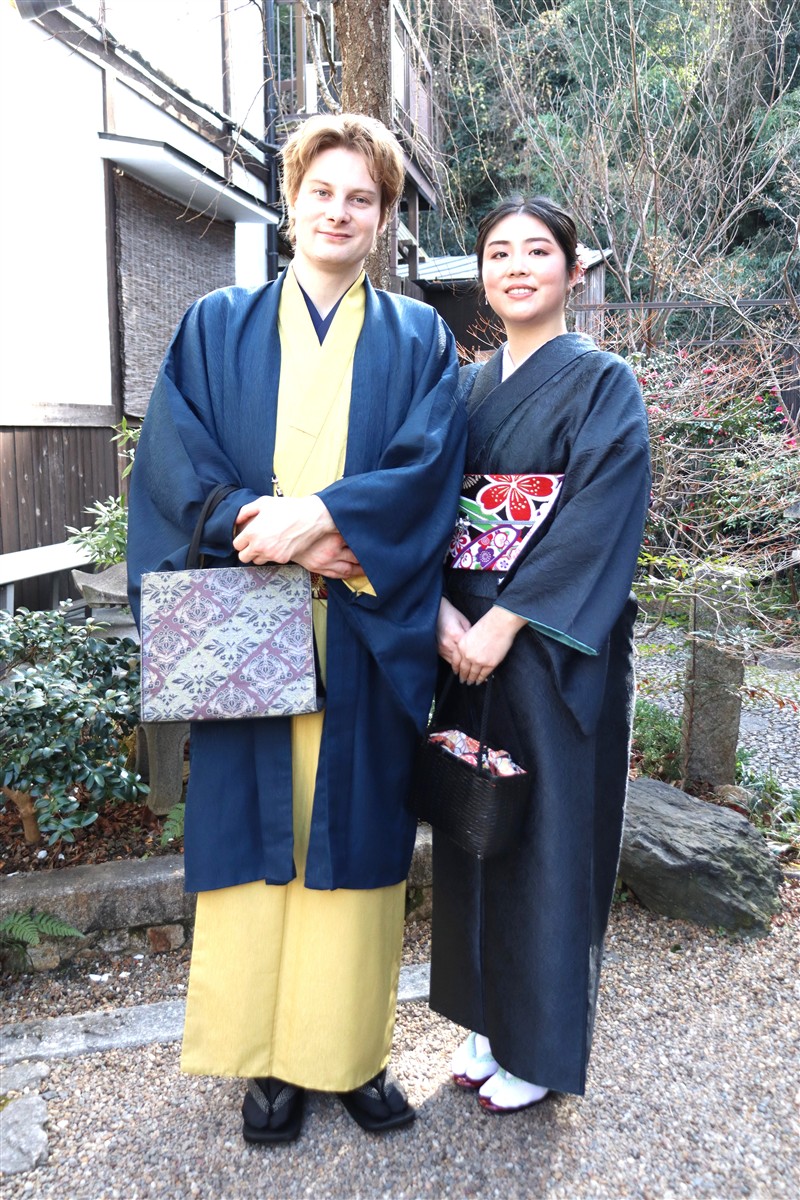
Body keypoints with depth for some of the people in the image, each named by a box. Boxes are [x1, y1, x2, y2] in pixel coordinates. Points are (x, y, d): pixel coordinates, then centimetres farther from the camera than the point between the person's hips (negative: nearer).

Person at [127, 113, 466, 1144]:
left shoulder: (418, 340, 10)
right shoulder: (216, 327, 11)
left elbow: (426, 469, -5)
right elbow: (175, 463, -1)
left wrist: (317, 515, -19)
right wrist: (274, 529, -15)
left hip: (366, 639, 0)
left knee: (353, 831, 6)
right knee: (258, 830, 5)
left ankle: (352, 1050, 24)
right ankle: (271, 1056, 23)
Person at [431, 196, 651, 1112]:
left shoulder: (605, 384, -2)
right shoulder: (466, 388, 13)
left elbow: (596, 517, -14)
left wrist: (505, 623, -20)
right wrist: (443, 611, -10)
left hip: (555, 650, -5)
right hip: (467, 643, 5)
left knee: (549, 832, 4)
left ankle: (541, 1045, 24)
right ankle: (490, 1019, 32)